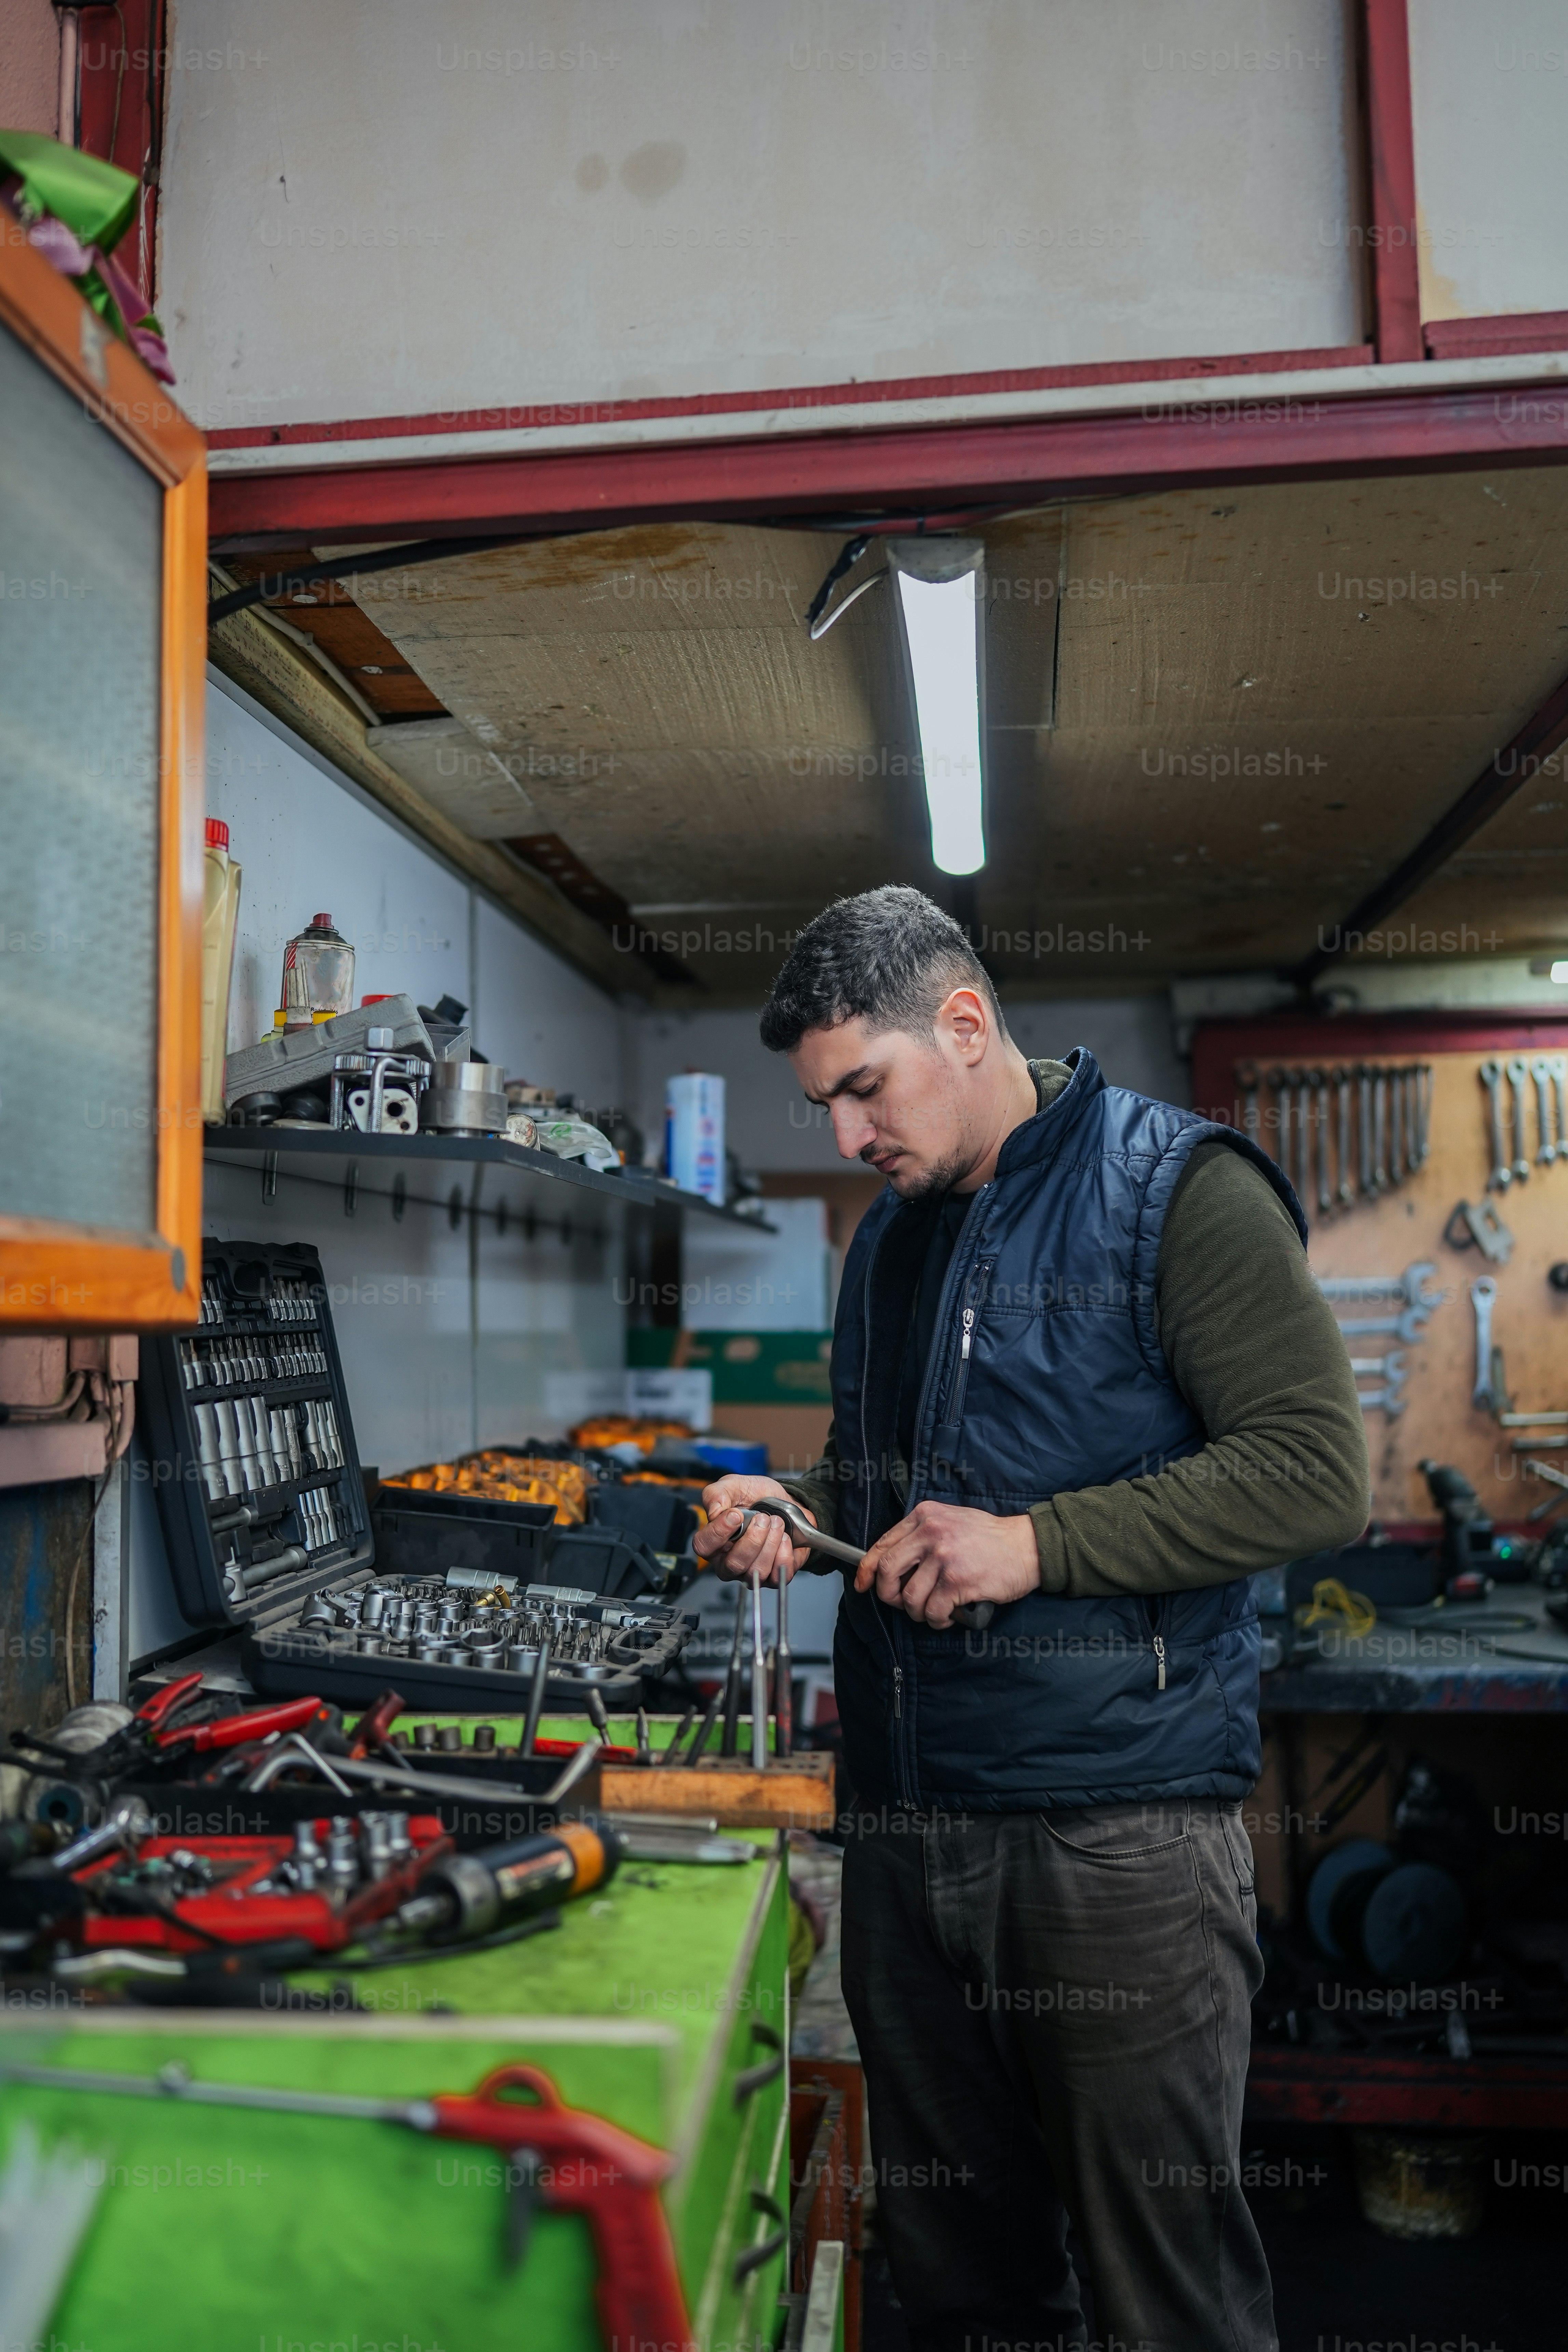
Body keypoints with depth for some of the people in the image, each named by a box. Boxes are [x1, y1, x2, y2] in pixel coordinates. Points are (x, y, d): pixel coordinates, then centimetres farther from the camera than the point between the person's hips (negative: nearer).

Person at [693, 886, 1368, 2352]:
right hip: (908, 1820, 7)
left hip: (1121, 1824, -6)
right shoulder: (891, 1236, 15)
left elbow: (1315, 1471, -15)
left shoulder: (1177, 1187, -7)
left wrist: (1037, 1545, -19)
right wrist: (799, 1512, 5)